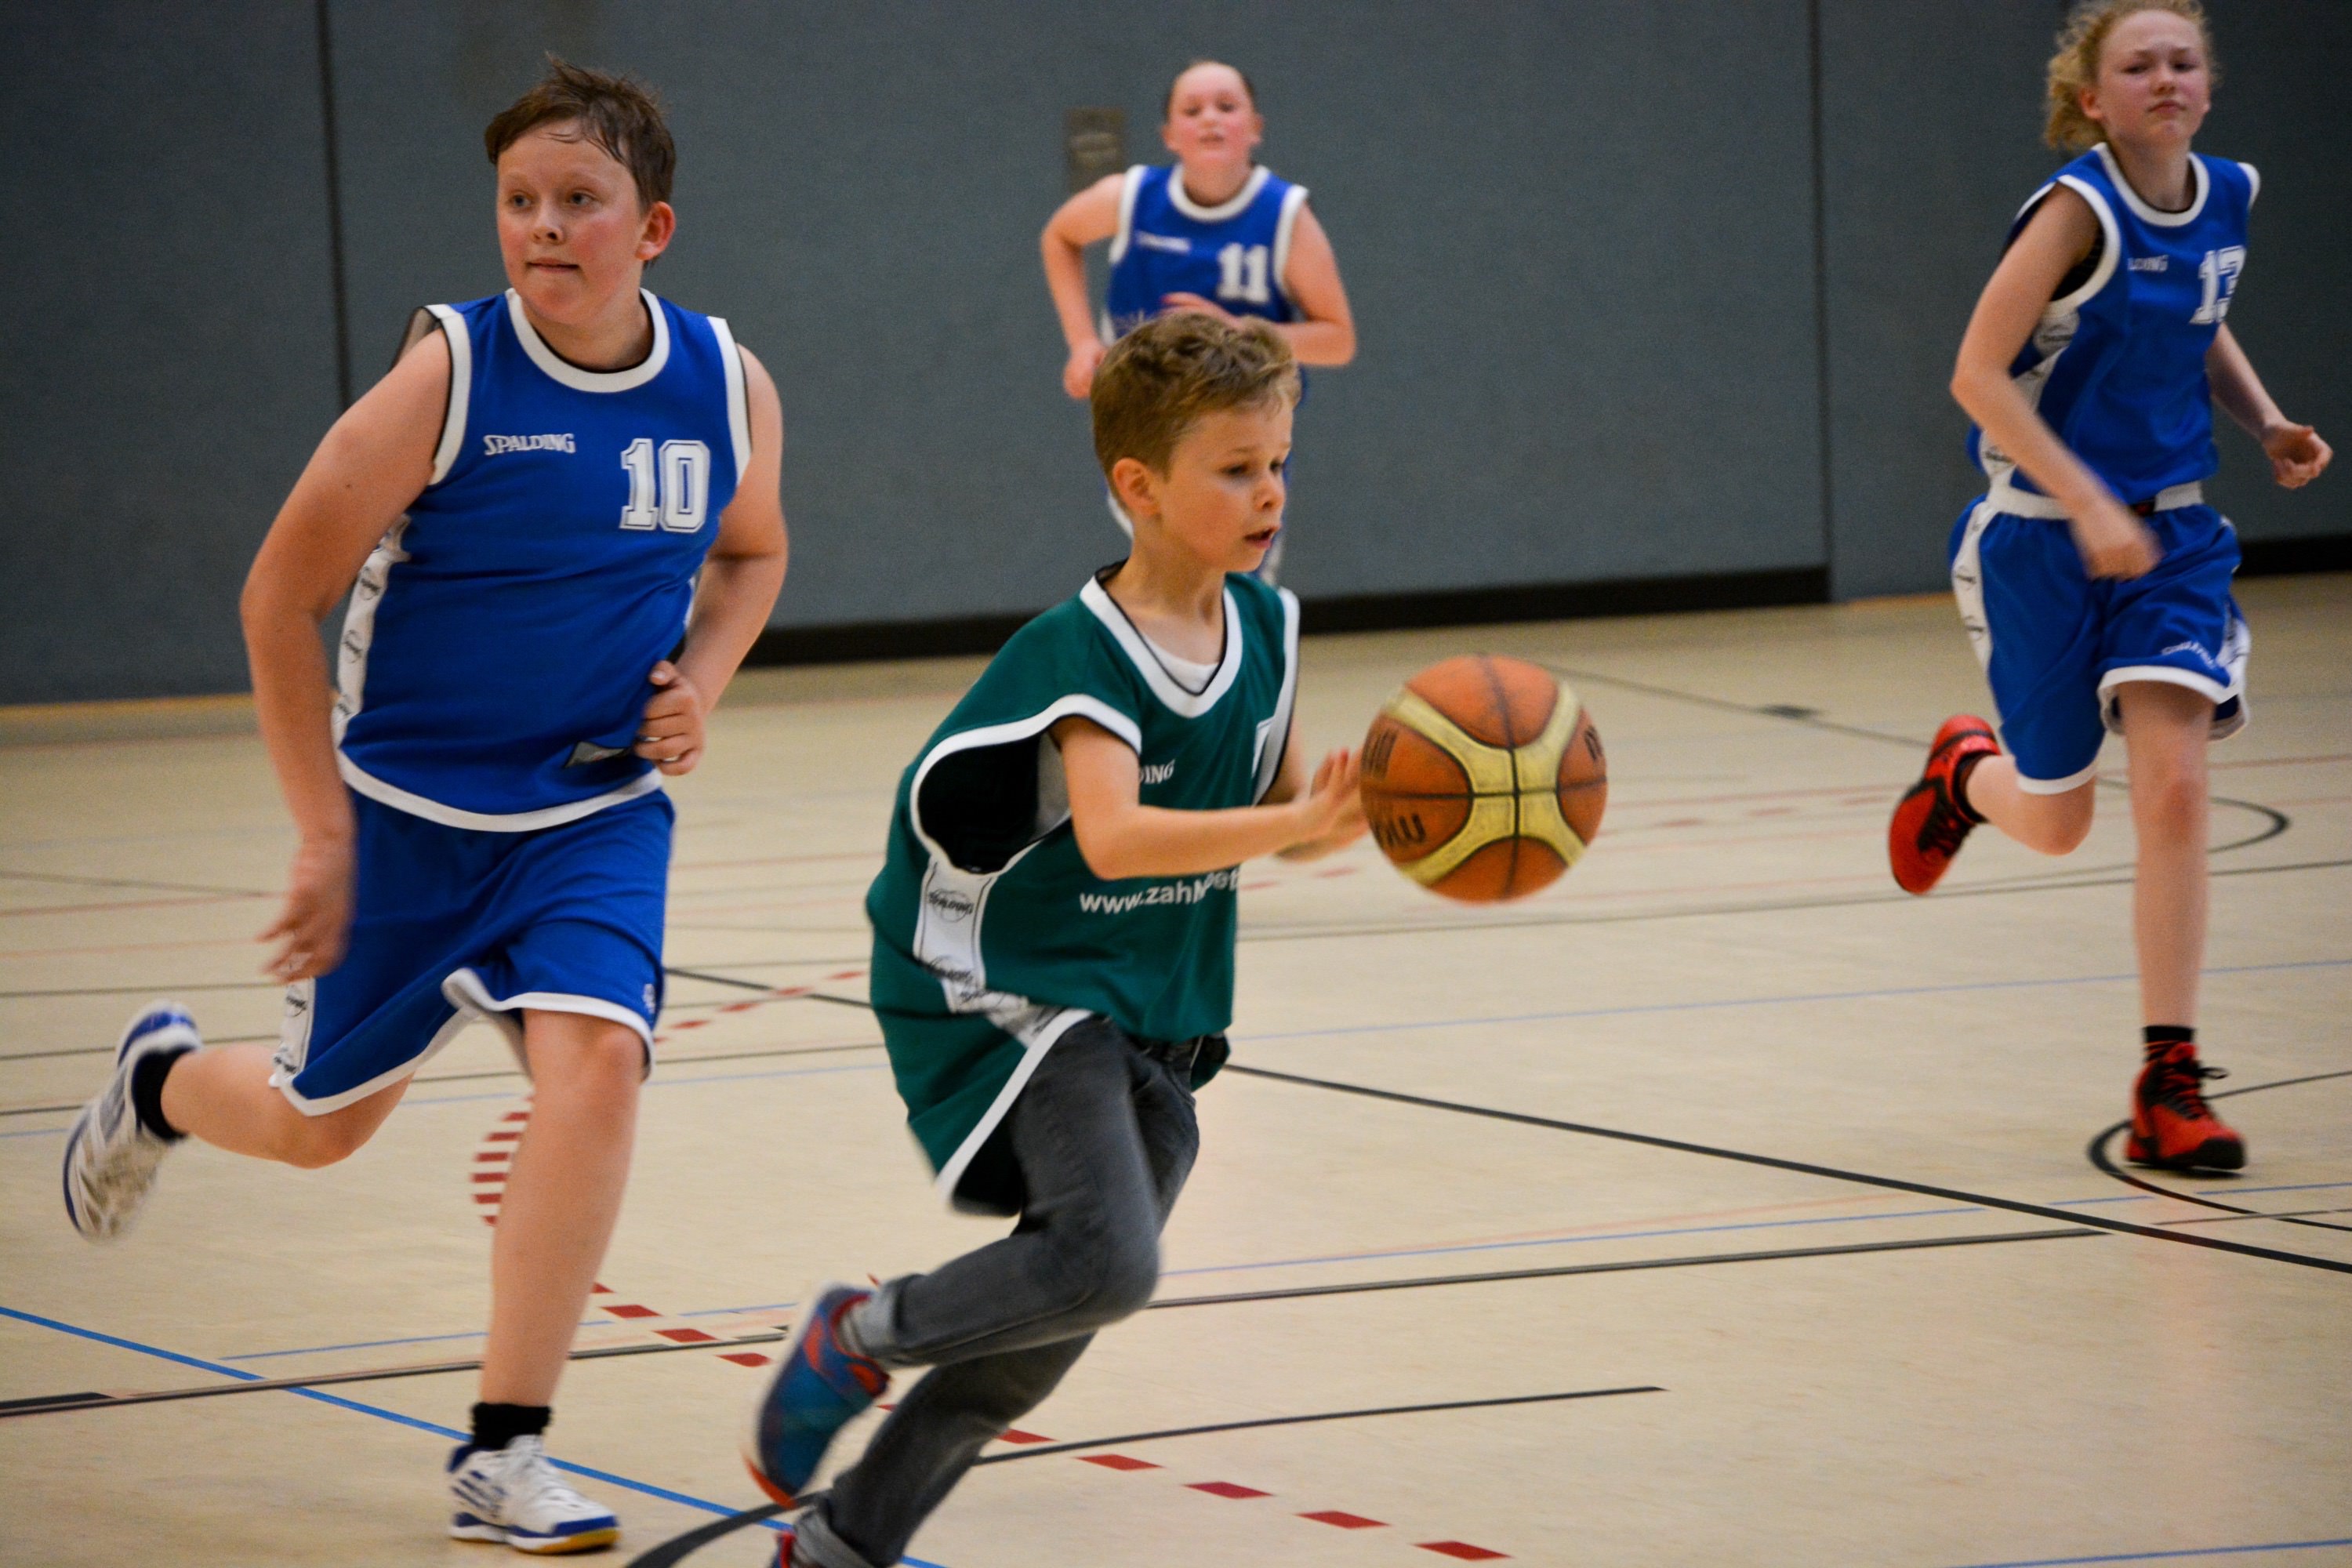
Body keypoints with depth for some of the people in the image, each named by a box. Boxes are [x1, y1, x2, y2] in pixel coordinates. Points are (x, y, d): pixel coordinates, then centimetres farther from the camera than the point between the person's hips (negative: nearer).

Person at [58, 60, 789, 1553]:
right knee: (323, 1120, 12)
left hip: (598, 811, 2)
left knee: (595, 1056, -22)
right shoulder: (449, 378, -19)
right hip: (406, 801, -2)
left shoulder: (728, 389, -8)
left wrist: (701, 682, -5)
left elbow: (750, 551, 15)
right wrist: (325, 835, -11)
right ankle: (161, 1079, 50)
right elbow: (281, 597, -11)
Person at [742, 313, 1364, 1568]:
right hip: (1020, 994, -8)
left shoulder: (1264, 628, 2)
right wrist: (1296, 824, -45)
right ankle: (858, 1335, -1)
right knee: (1107, 1262, -26)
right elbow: (1115, 838, -36)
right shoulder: (1077, 658, -21)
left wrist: (1353, 807, -11)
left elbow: (1282, 807, 12)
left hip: (1151, 1017, 8)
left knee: (1049, 1325, 7)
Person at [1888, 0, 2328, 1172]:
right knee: (2055, 823, 9)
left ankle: (2168, 1084, -5)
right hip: (2044, 536, -4)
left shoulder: (2226, 198, 0)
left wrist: (2268, 424, 4)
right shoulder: (2080, 209, -19)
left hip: (2170, 534, 4)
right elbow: (1978, 376, -20)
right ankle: (1966, 771, 48)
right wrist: (2089, 506, -27)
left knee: (2173, 794, -13)